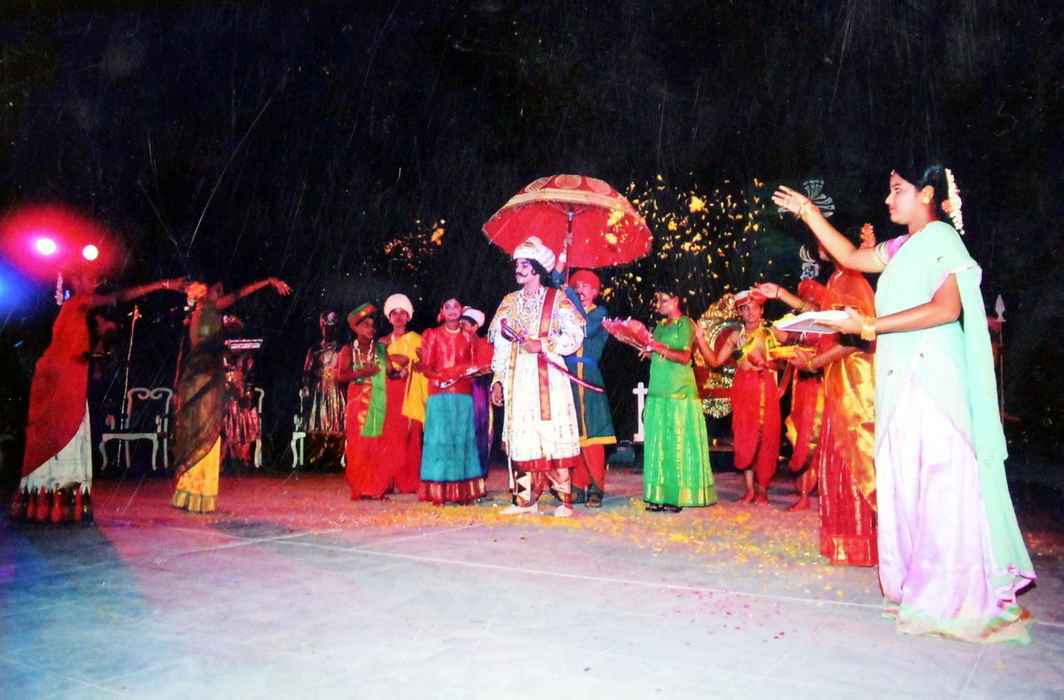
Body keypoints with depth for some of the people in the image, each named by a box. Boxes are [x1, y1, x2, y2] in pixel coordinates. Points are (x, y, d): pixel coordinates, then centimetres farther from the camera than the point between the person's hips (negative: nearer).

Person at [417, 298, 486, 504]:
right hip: (440, 394, -2)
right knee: (439, 439, -6)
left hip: (463, 394, 2)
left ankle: (463, 491, 2)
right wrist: (442, 376, -13)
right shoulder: (432, 335, 10)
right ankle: (438, 492, -4)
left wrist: (468, 372, -5)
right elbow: (426, 367, 4)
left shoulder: (468, 337, 16)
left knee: (462, 439, -1)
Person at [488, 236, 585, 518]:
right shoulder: (509, 302, 16)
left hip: (548, 376, -4)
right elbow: (501, 344, 15)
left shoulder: (556, 299, 4)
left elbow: (574, 335, -3)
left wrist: (542, 345, -13)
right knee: (521, 435, 1)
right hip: (517, 378, 4)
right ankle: (526, 500, 7)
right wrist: (498, 380, 9)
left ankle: (565, 500, -2)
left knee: (553, 433, -7)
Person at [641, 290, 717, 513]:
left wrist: (660, 348, -20)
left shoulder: (685, 324, -1)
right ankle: (660, 494, 7)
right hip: (658, 391, 7)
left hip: (680, 392, -7)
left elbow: (684, 356, -11)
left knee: (678, 442, -5)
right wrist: (645, 347, 3)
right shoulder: (660, 326, 19)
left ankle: (679, 495, -1)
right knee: (658, 442, 3)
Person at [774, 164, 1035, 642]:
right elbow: (851, 257, 28)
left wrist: (872, 325, -18)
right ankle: (915, 588, 16)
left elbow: (946, 308, -18)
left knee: (938, 481, -6)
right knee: (904, 481, 8)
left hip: (931, 380, -8)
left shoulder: (942, 239, -6)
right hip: (899, 379, 8)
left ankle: (948, 598, 2)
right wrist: (808, 213, 25)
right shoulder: (902, 248, 18)